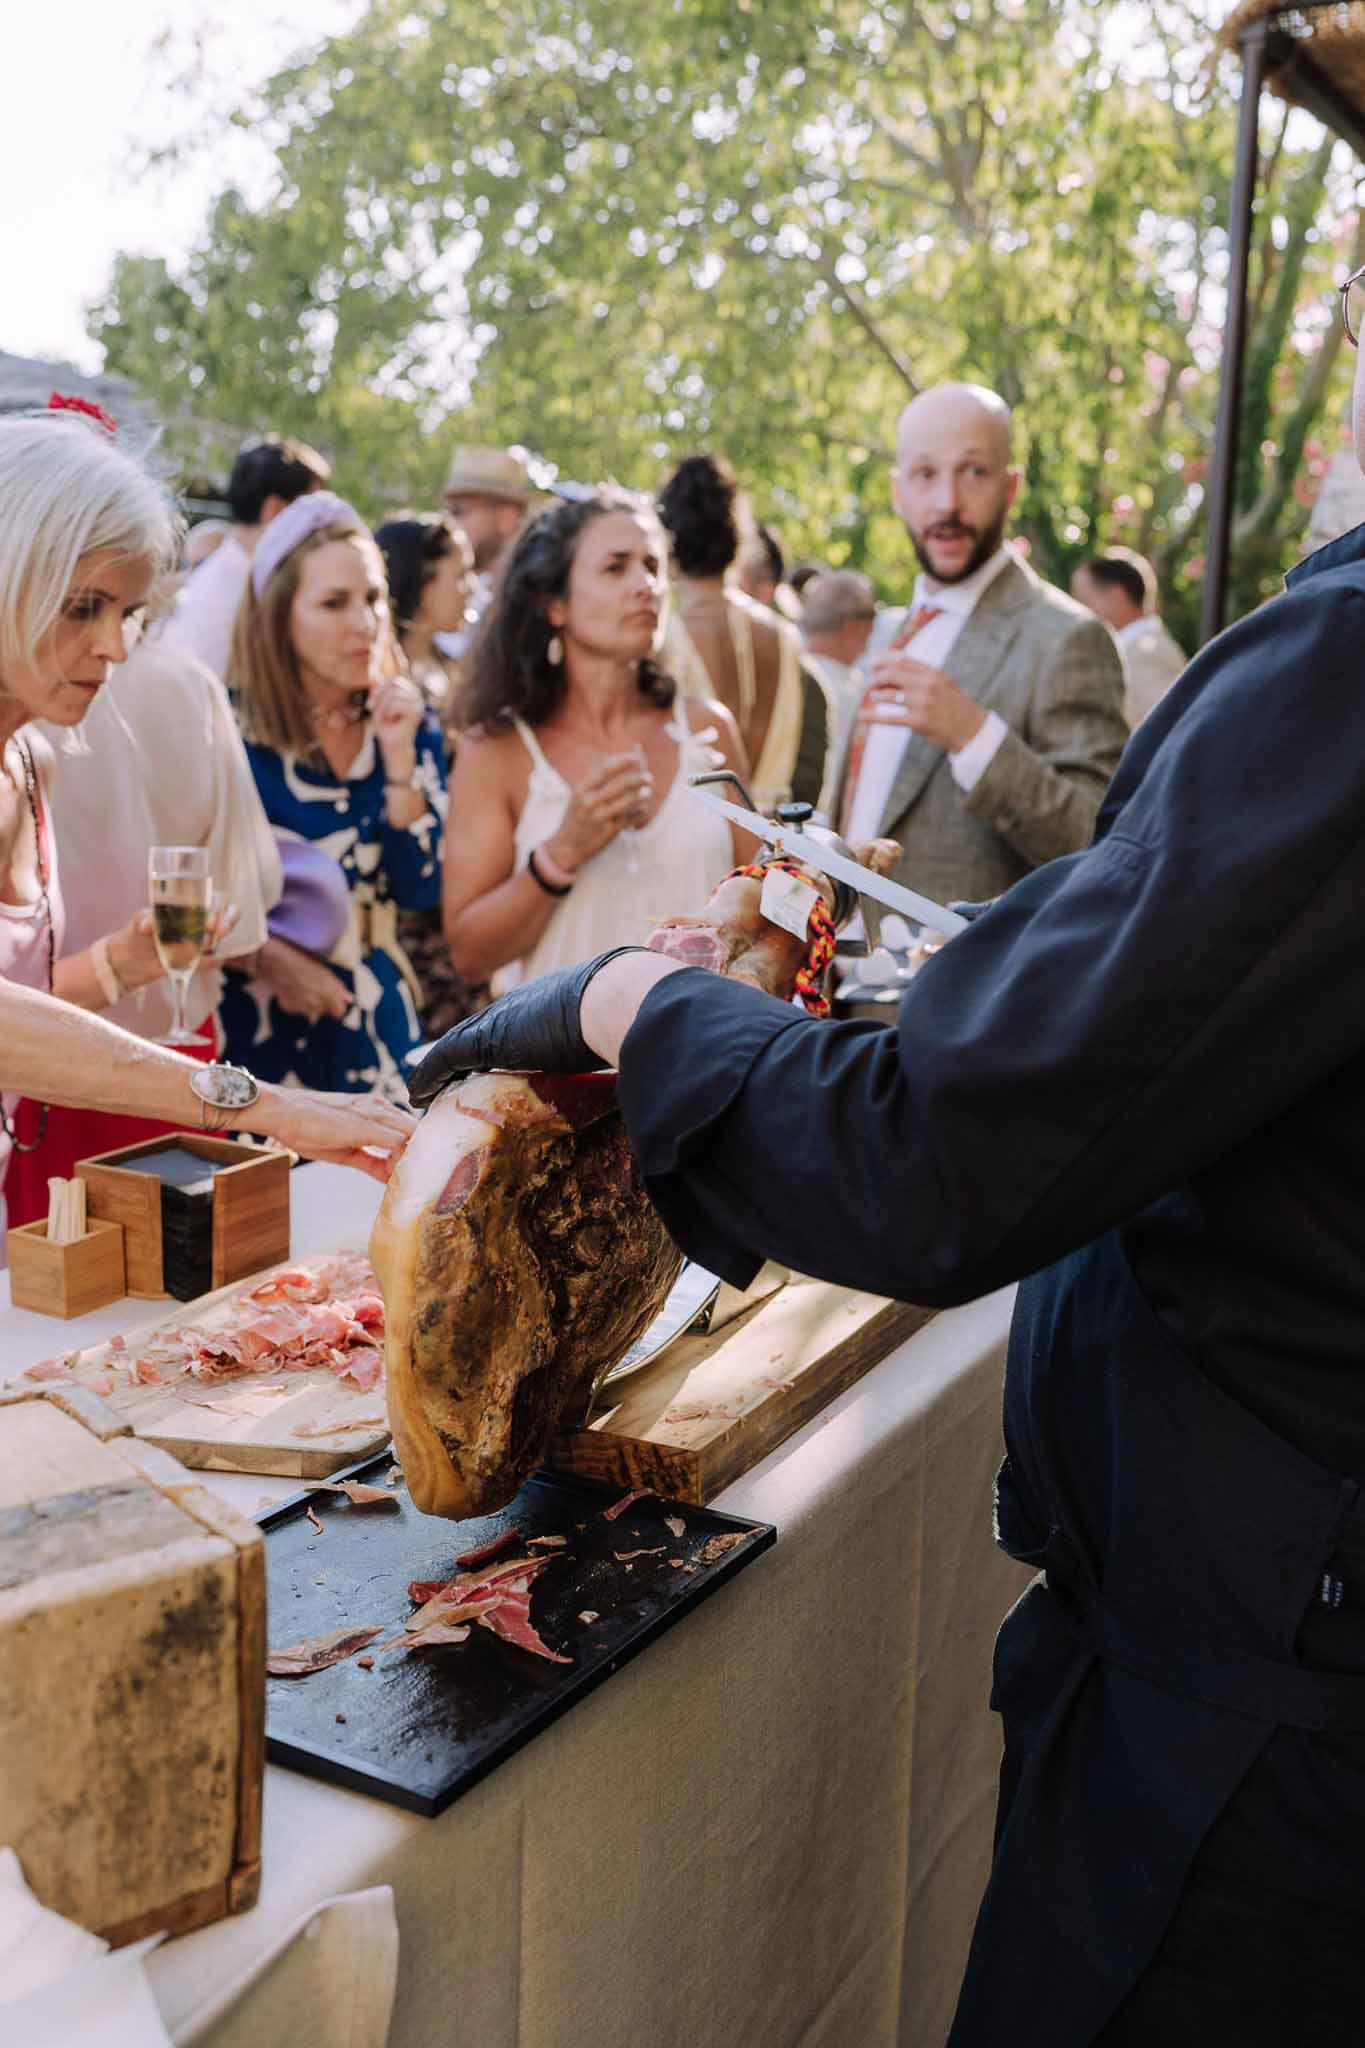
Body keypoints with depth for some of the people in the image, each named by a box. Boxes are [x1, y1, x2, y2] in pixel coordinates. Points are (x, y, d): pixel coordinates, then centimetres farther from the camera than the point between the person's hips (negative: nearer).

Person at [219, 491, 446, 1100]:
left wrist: (399, 758, -12)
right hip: (263, 1027, -4)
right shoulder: (232, 728, -10)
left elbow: (424, 890, -4)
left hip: (378, 1026, 4)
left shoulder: (408, 724, 3)